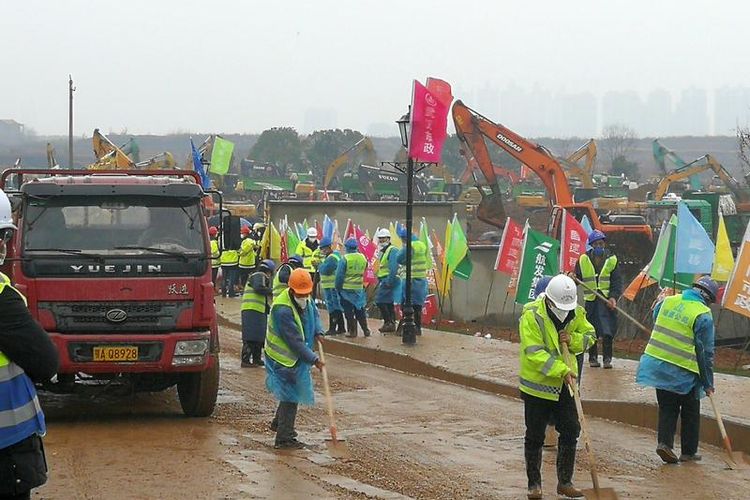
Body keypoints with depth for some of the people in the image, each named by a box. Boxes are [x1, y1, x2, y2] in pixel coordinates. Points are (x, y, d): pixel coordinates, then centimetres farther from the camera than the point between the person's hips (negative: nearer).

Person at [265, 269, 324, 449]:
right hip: (283, 358, -9)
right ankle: (284, 439, -2)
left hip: (296, 357, 9)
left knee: (291, 393, 23)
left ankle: (279, 423, 42)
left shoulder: (306, 300, -2)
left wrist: (318, 332, 3)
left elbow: (314, 313, 22)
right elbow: (295, 341, -29)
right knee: (290, 395, -7)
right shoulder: (282, 310, -30)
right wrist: (314, 360, -25)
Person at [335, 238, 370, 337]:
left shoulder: (345, 259, -14)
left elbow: (339, 275, -11)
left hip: (346, 289, -4)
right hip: (359, 289, 4)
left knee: (349, 311, 4)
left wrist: (338, 288, -2)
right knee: (359, 310, 13)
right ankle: (365, 330, 14)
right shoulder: (363, 258, -1)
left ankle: (352, 331, 5)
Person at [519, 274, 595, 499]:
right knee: (535, 436, 5)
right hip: (537, 385, -5)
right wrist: (561, 370, -33)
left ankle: (565, 482, 17)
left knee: (570, 431, 6)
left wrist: (573, 340, -13)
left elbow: (589, 335, 10)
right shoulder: (532, 316, -20)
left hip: (564, 385, 5)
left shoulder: (576, 314, -3)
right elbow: (534, 353, -25)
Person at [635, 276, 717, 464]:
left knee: (667, 408, 16)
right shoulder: (703, 315, -13)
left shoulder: (668, 301, 3)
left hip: (657, 364, 5)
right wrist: (708, 383, -2)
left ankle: (664, 442, -2)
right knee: (690, 412, 13)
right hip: (683, 373, -4)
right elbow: (706, 352, -10)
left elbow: (655, 317, 21)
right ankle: (688, 452, 18)